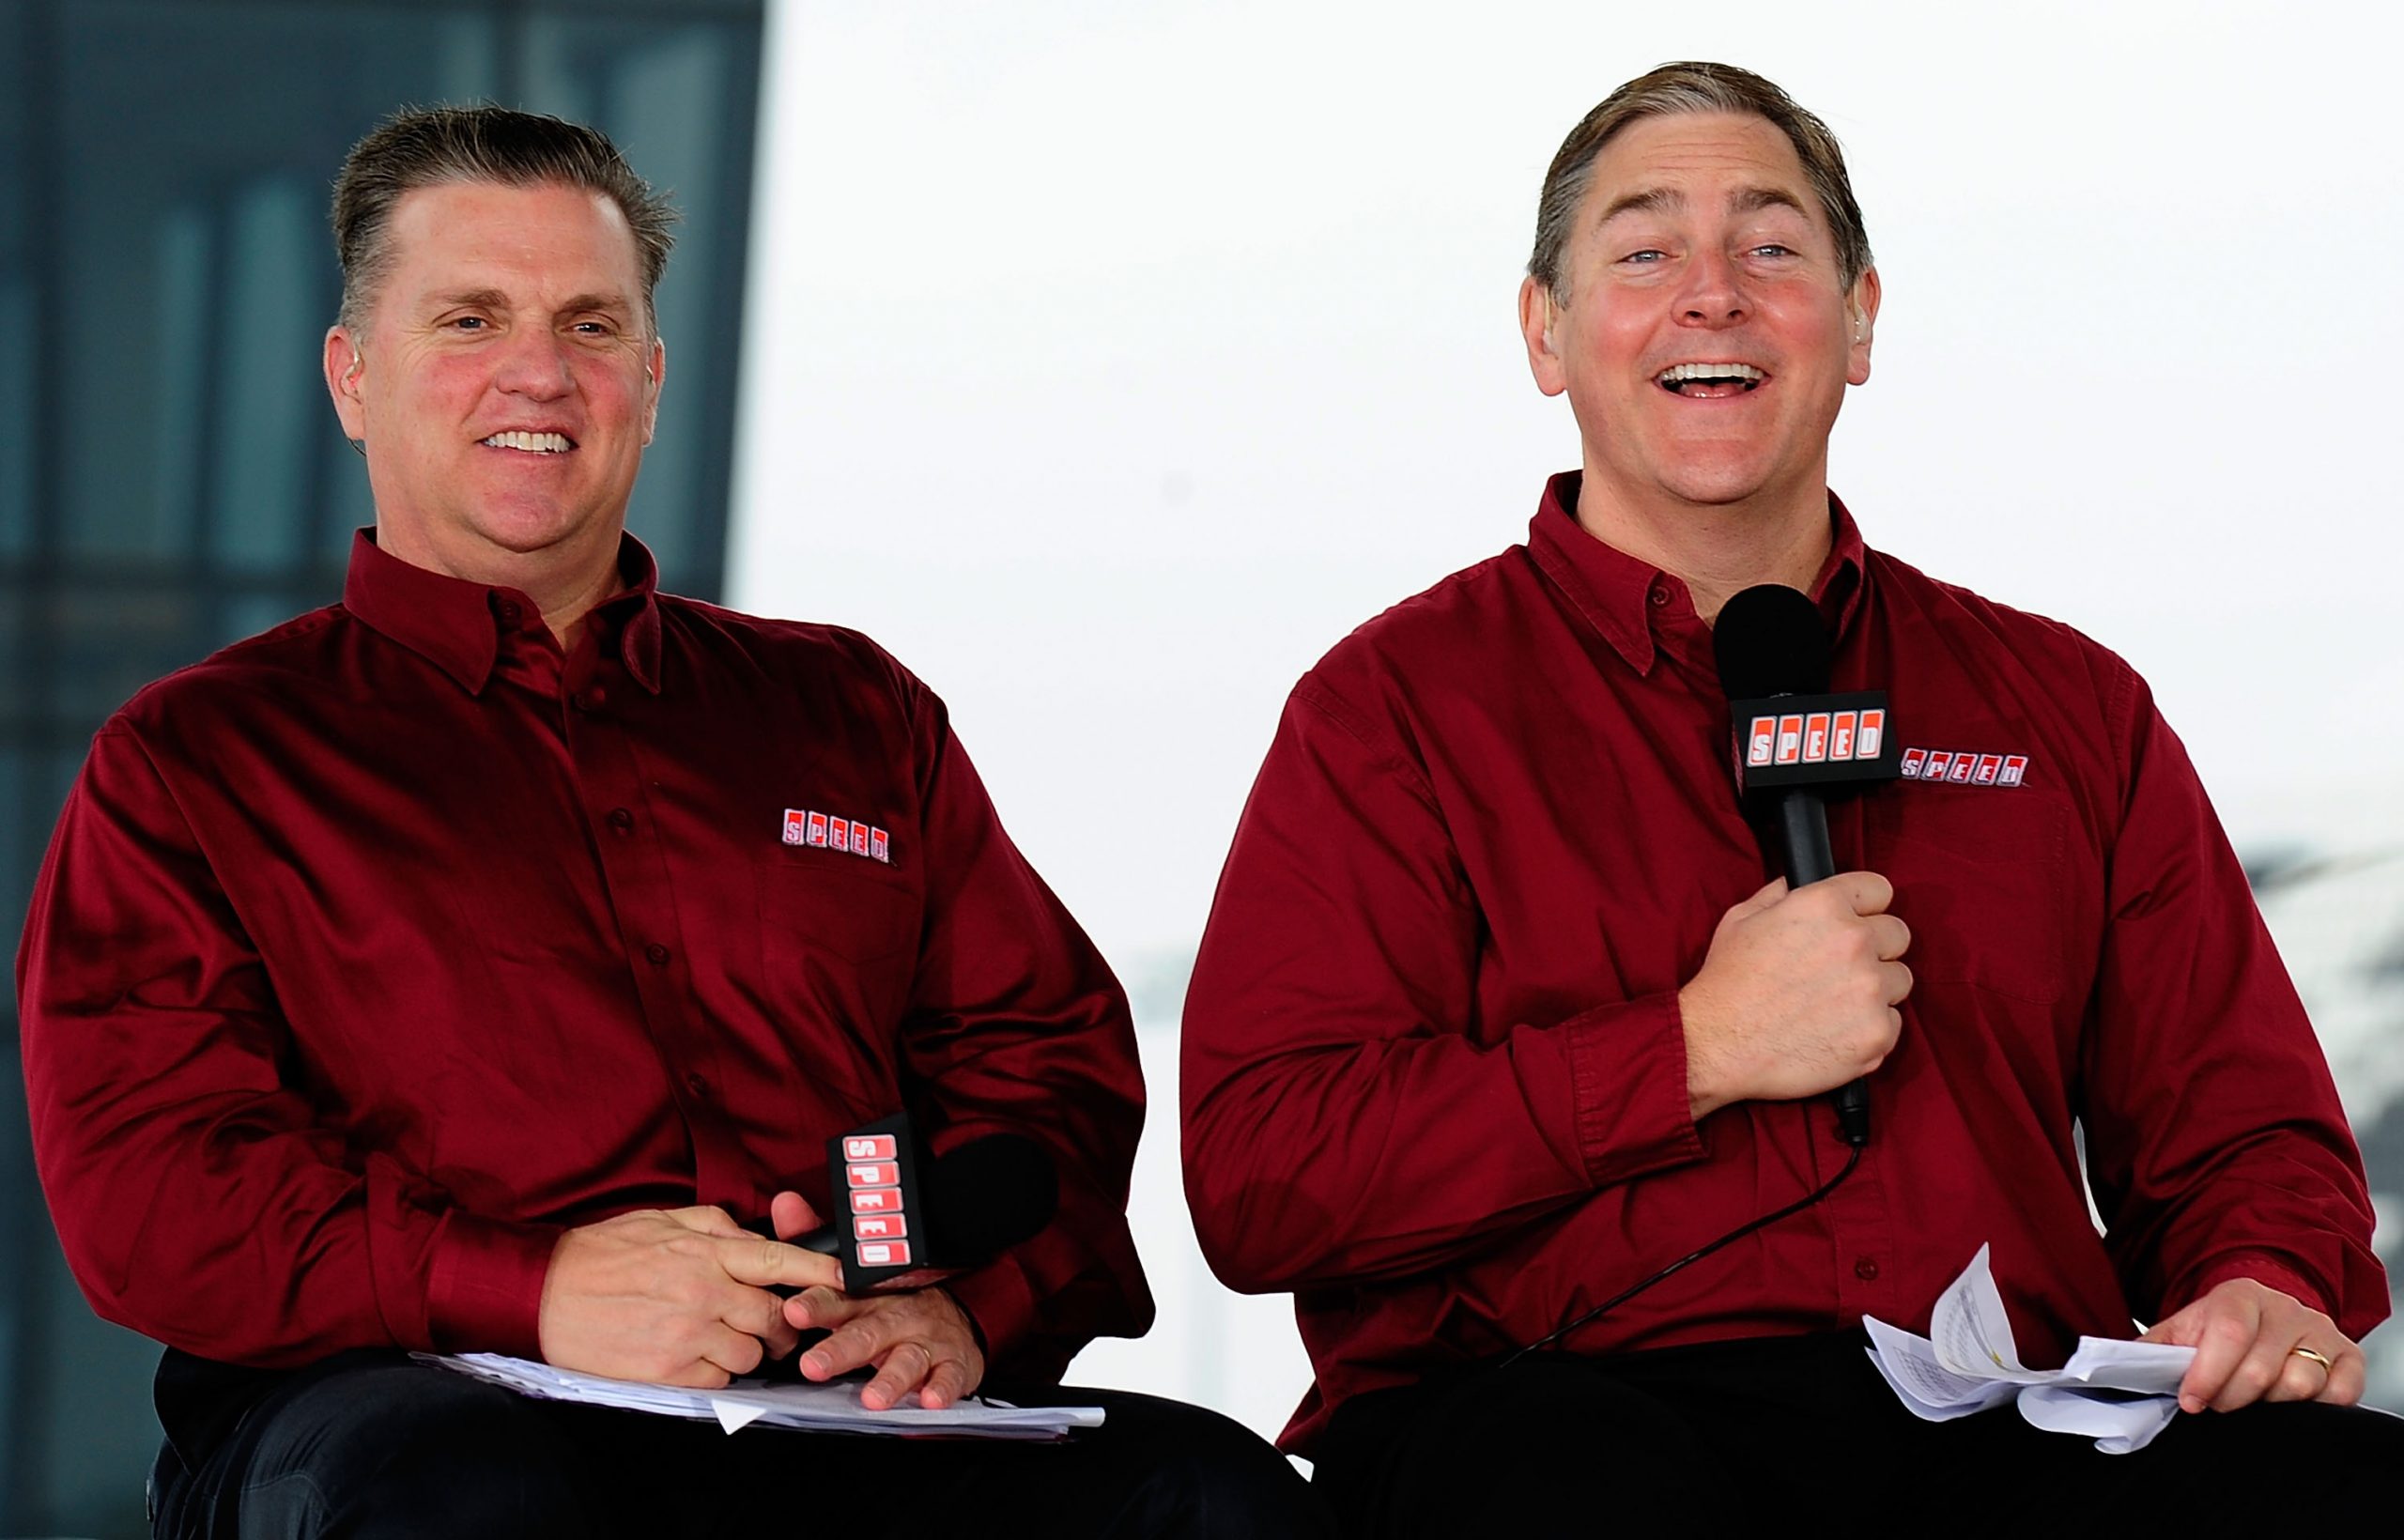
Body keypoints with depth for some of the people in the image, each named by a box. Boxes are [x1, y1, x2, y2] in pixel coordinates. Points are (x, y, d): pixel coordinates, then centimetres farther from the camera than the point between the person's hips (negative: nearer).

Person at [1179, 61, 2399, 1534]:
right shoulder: (1398, 705, 10)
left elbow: (2243, 1128, 23)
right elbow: (1255, 1182, -3)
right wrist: (1700, 1051, -6)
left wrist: (2269, 1291, -2)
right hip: (1574, 1404, -4)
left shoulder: (2065, 708, 21)